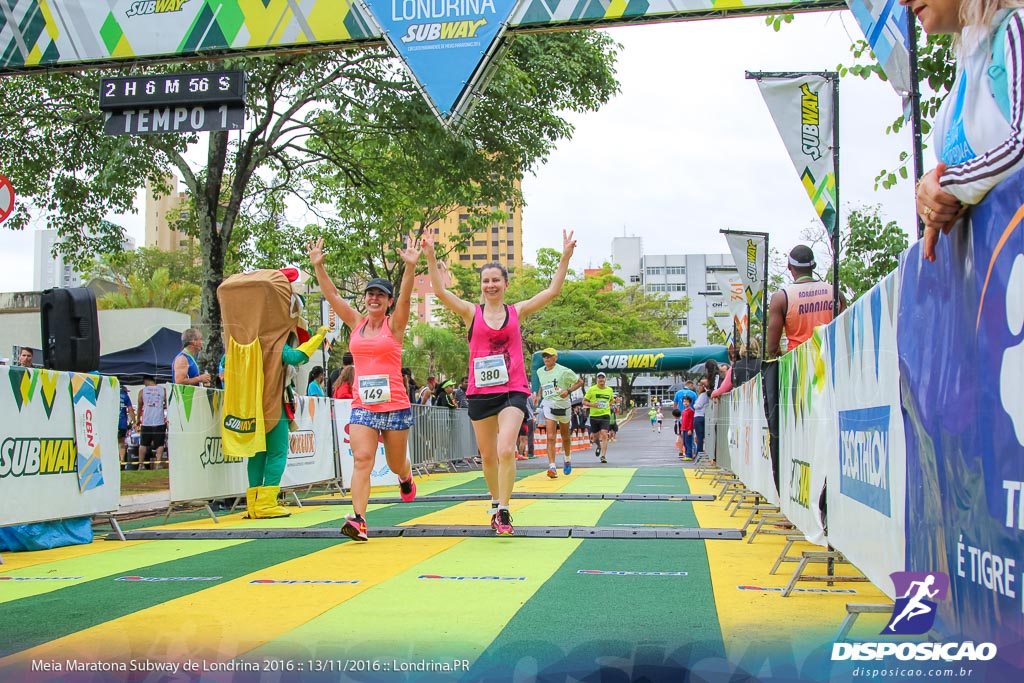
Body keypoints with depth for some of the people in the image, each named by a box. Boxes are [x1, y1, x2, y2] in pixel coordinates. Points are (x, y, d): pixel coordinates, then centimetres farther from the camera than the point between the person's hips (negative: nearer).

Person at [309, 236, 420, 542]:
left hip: (395, 405, -2)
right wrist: (318, 265, -8)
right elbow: (331, 294, 4)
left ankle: (406, 477, 48)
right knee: (361, 459, -13)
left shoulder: (394, 324, 0)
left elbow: (405, 297, -17)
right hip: (362, 405, 2)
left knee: (396, 463, 12)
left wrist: (410, 265, -31)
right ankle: (358, 520, -18)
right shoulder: (356, 323, 8)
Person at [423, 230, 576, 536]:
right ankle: (496, 505, 33)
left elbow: (552, 291, 3)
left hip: (513, 391, -1)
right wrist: (430, 256, -16)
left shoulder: (516, 312, 6)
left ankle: (504, 513, -9)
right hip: (480, 392, 2)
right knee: (488, 456, 11)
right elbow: (440, 291, -7)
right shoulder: (472, 312, 4)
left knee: (506, 450, -18)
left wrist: (565, 256, -4)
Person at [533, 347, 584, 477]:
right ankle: (552, 467, -17)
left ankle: (567, 458, 43)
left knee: (565, 436, 16)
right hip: (548, 405, 2)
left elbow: (580, 381, -5)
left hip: (563, 404, -2)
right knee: (551, 437, -13)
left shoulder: (563, 371, -11)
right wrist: (538, 395, 9)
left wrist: (568, 391, -18)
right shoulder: (540, 371, 6)